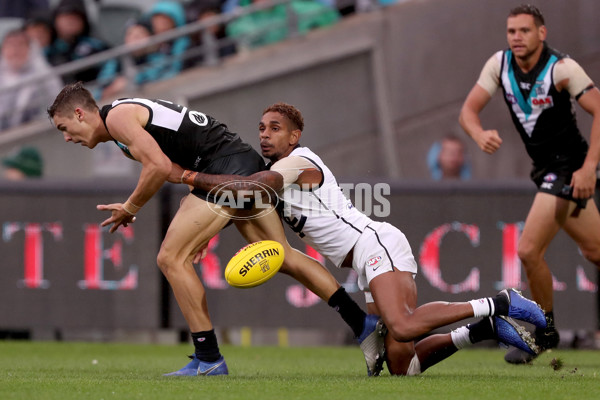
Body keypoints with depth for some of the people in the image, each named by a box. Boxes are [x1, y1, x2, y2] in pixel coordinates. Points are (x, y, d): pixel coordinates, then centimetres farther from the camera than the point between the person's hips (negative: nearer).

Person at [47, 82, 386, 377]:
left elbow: (160, 166, -19)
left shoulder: (117, 116, -6)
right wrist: (202, 225, 25)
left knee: (172, 258, -6)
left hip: (227, 168, -10)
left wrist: (130, 209, -5)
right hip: (247, 163, 10)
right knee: (281, 256, 13)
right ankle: (364, 325, 13)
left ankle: (209, 359, -4)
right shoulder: (134, 113, 25)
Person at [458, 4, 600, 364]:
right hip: (546, 168, 7)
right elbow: (469, 109, -1)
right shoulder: (499, 64, -1)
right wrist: (480, 134, -24)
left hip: (570, 167, -7)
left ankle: (544, 333, 4)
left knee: (529, 250, -13)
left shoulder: (563, 68, -19)